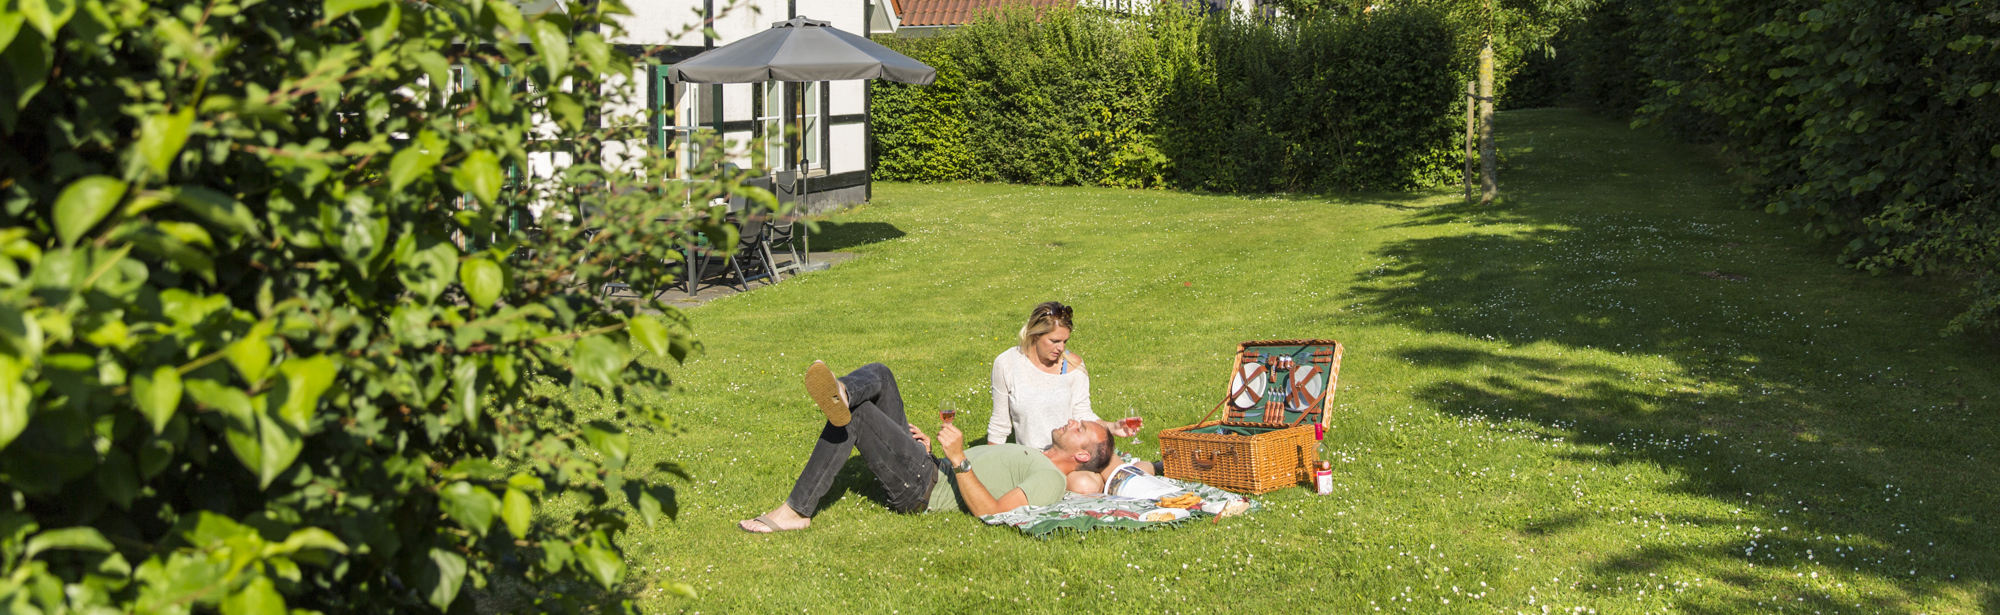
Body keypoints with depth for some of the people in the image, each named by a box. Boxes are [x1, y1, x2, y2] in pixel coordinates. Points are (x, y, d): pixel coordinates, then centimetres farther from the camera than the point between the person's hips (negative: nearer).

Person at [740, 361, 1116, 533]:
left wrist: (958, 459, -25)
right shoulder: (1029, 458, 26)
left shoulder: (1051, 478, -6)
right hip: (926, 469, 10)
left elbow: (989, 511, -21)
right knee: (878, 375, 2)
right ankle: (842, 395, -35)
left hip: (920, 489, -10)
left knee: (854, 415, -24)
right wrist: (929, 449, 12)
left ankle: (797, 512, -25)